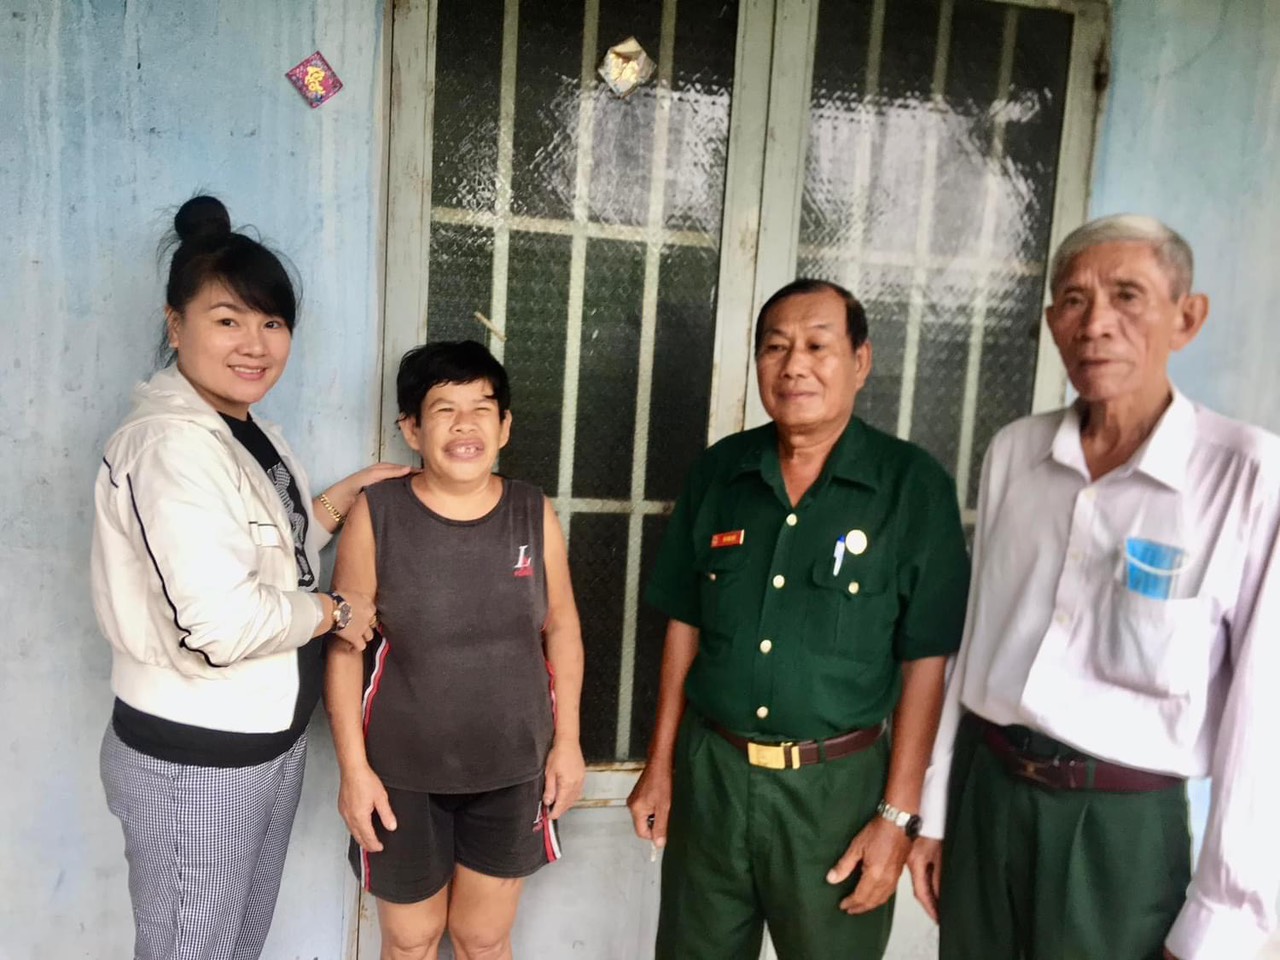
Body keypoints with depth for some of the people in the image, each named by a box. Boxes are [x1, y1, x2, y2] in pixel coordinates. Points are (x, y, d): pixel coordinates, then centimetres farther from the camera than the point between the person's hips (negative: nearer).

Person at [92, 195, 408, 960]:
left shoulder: (253, 434, 7)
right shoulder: (172, 445, -23)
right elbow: (217, 627, -30)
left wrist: (347, 497, 4)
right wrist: (335, 612, -15)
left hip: (271, 739, 9)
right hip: (194, 758, -9)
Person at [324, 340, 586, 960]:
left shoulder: (534, 515, -6)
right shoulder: (376, 514, -12)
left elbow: (562, 629, 2)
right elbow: (344, 644, -8)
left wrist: (568, 740, 1)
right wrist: (353, 764, -9)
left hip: (512, 769, 1)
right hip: (403, 772, -1)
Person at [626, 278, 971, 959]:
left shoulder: (914, 487, -11)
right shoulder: (717, 473, -2)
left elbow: (926, 661, -8)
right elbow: (686, 625, 5)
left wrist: (898, 815, -9)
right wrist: (660, 763, 6)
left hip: (838, 784, -3)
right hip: (708, 769, 3)